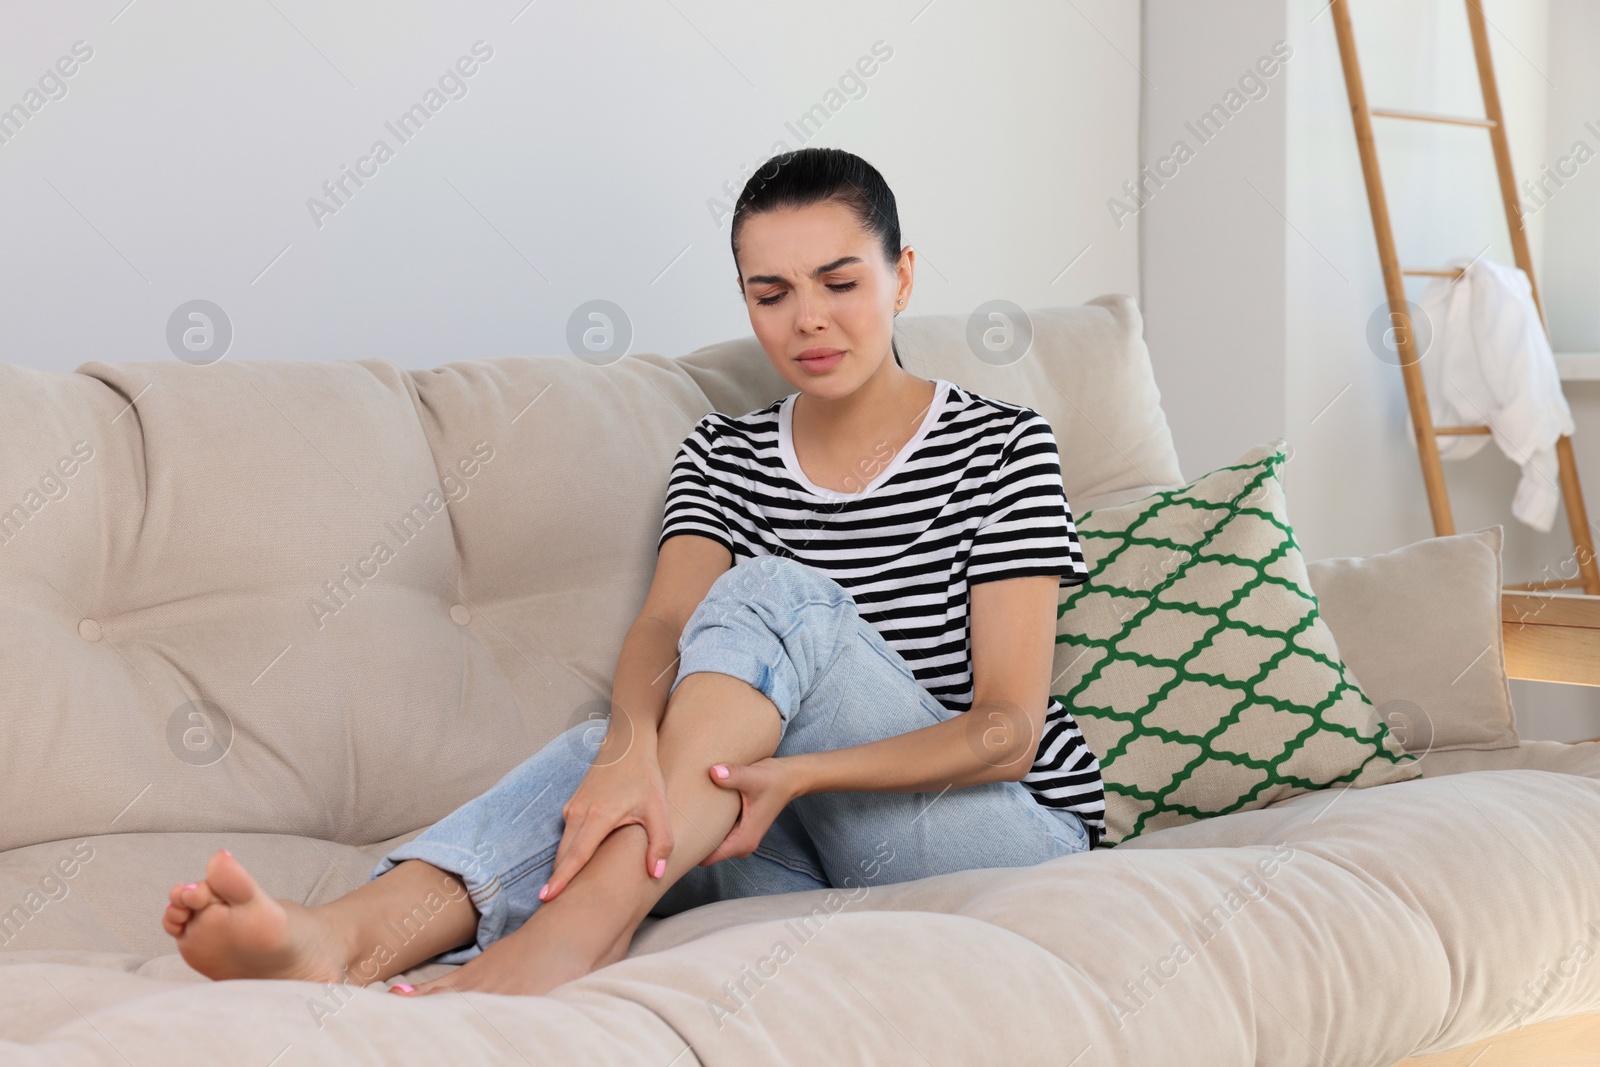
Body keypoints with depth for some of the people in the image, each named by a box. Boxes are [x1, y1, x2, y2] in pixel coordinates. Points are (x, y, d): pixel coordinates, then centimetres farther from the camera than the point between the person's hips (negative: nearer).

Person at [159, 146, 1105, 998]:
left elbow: (1008, 729, -11)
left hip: (1007, 825, -3)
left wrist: (799, 772, -28)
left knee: (771, 598, -28)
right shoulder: (724, 454, 10)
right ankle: (349, 939, -53)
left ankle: (561, 939, -44)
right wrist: (634, 744, -35)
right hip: (807, 840, 4)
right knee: (600, 749, -27)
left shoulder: (1001, 446, -3)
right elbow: (663, 627, -10)